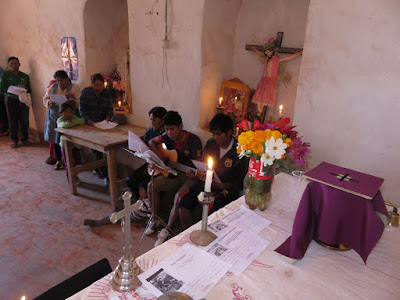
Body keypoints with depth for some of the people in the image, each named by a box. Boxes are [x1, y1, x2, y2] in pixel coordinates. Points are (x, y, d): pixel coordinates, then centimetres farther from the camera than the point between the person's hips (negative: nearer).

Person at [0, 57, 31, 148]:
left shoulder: (25, 76, 13)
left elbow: (29, 89, 16)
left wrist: (26, 89, -6)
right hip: (11, 99, -2)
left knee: (25, 120, -2)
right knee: (13, 120, 0)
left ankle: (24, 139, 12)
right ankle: (14, 140, 11)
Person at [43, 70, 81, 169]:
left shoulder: (74, 88, -1)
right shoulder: (52, 87, 10)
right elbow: (45, 99, 10)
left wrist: (72, 101, -29)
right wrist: (49, 102, -13)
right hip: (54, 116, 4)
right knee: (55, 139, 6)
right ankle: (58, 160, 20)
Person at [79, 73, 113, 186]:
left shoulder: (106, 94, 6)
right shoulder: (85, 92, -2)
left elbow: (110, 109, 3)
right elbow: (82, 109, -5)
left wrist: (108, 117, -19)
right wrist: (88, 120, -21)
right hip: (89, 124, -3)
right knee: (96, 149, -9)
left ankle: (96, 169, 28)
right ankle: (104, 175, -11)